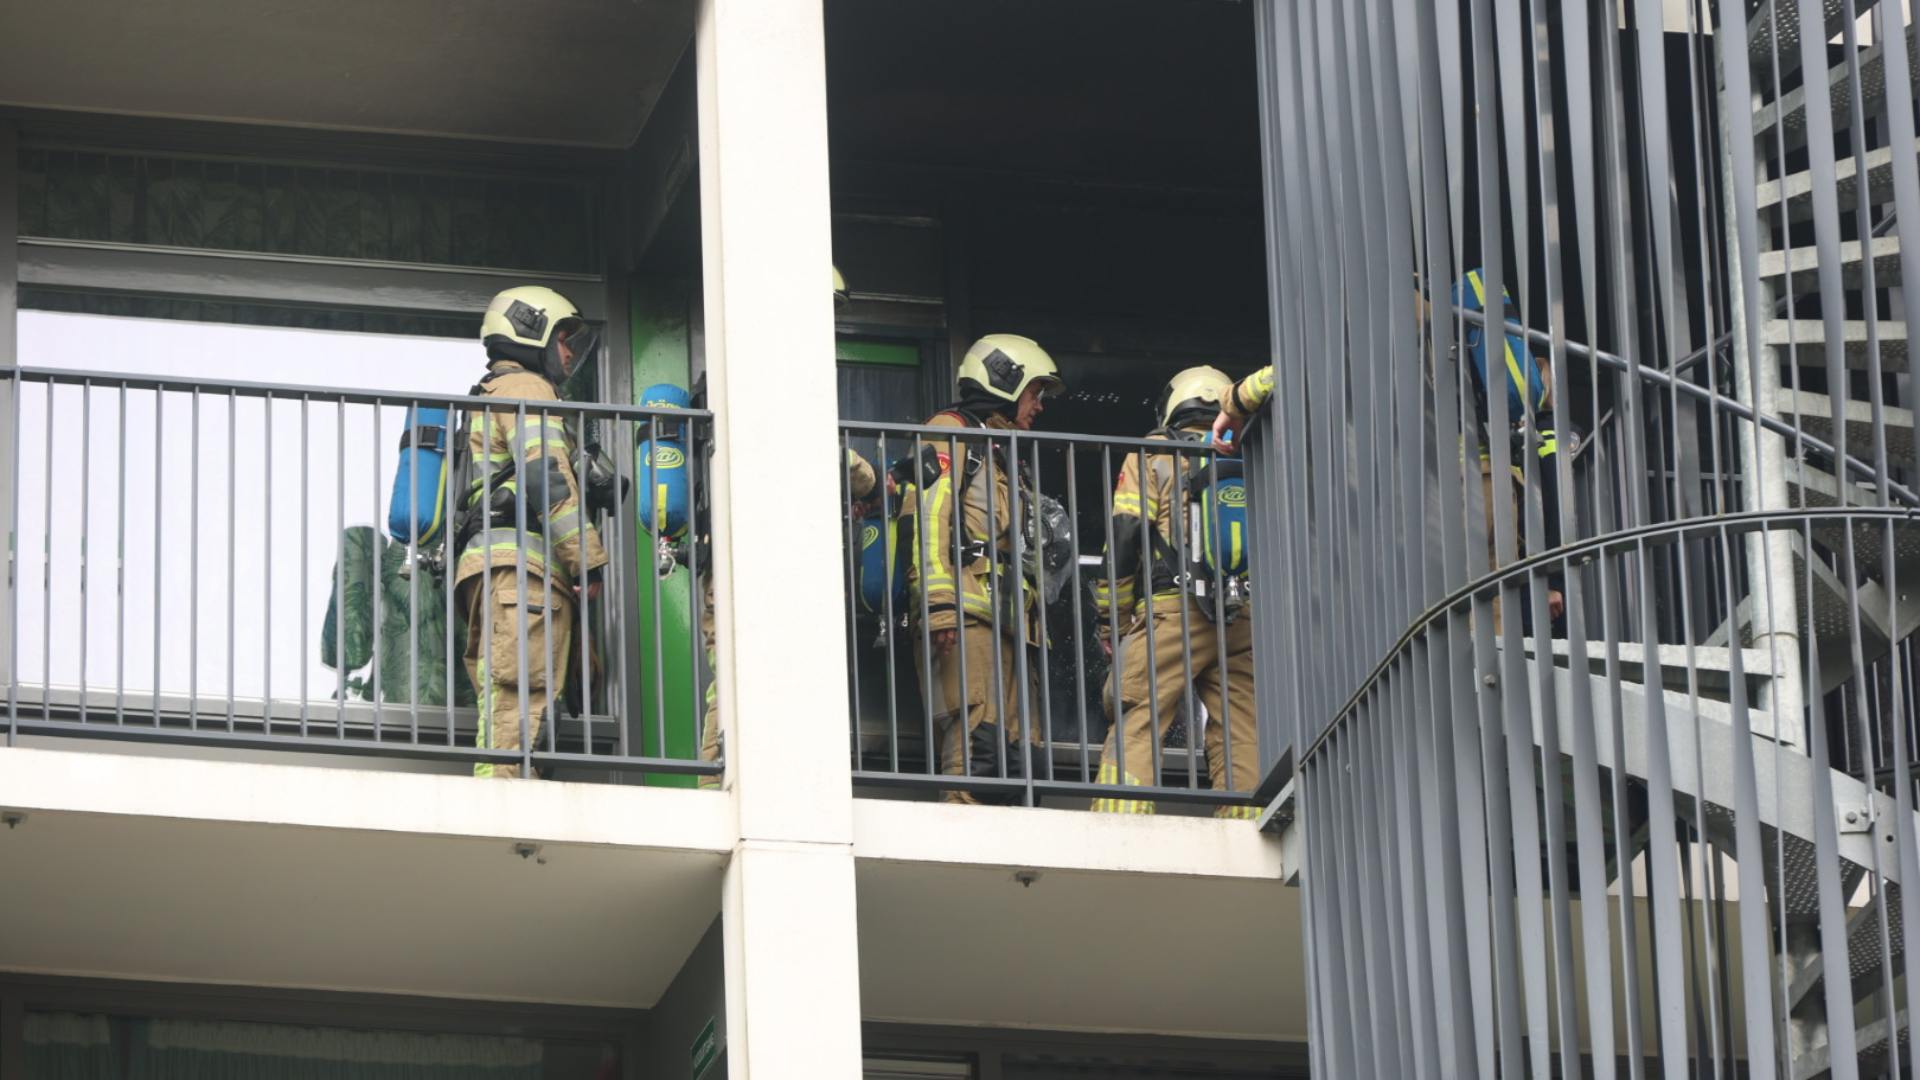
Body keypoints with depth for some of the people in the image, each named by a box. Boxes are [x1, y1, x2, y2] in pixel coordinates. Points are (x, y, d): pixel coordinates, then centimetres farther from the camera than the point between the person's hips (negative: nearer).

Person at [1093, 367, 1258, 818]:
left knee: (1132, 730, -6)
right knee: (1241, 740, 3)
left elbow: (1124, 538, 1)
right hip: (1243, 625, 4)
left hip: (1172, 612, -4)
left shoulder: (1153, 455, 8)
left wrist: (1112, 618, 7)